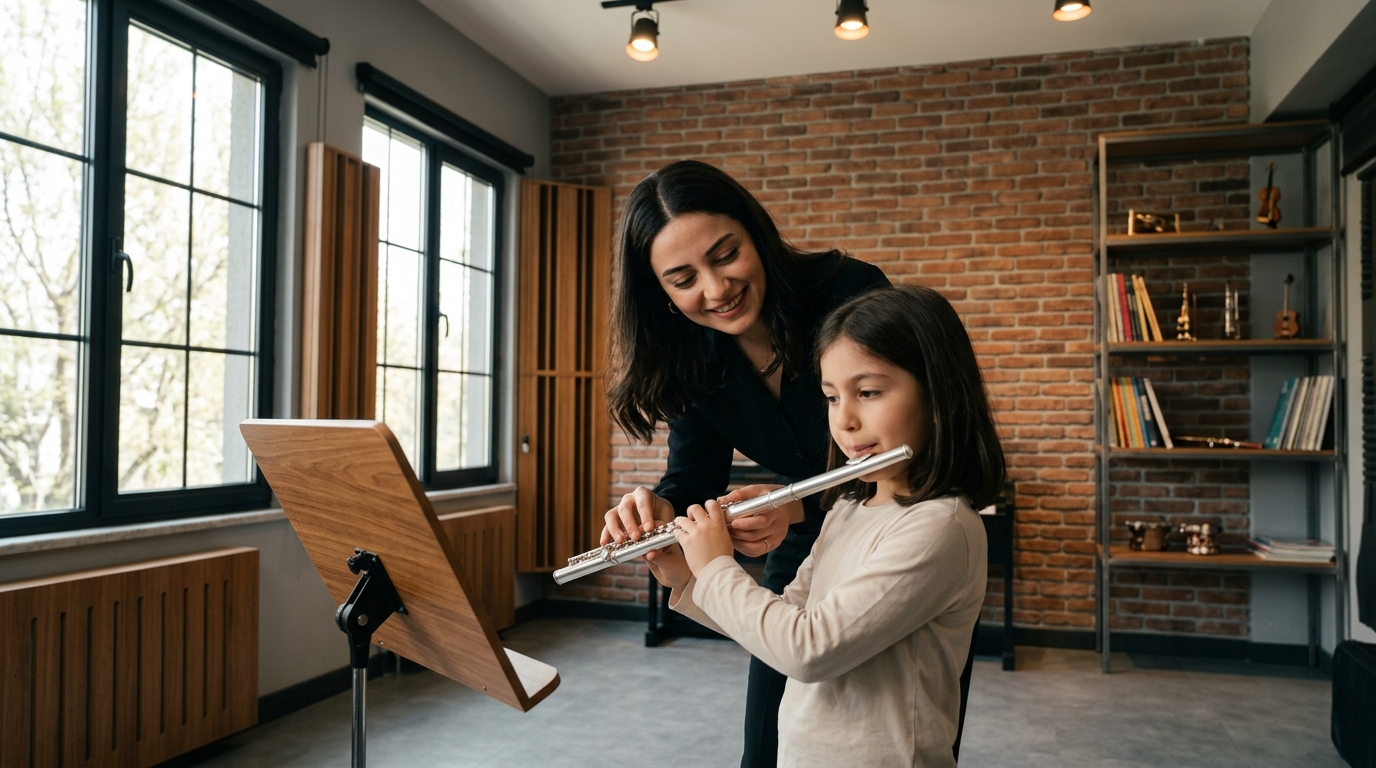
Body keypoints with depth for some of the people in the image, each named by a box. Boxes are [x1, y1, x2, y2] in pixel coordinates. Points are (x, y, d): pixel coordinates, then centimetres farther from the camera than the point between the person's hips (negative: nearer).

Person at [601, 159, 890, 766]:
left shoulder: (852, 294, -27)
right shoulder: (692, 360, -12)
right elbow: (695, 477, -9)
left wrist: (798, 505, -43)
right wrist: (659, 508, -32)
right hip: (802, 549, 4)